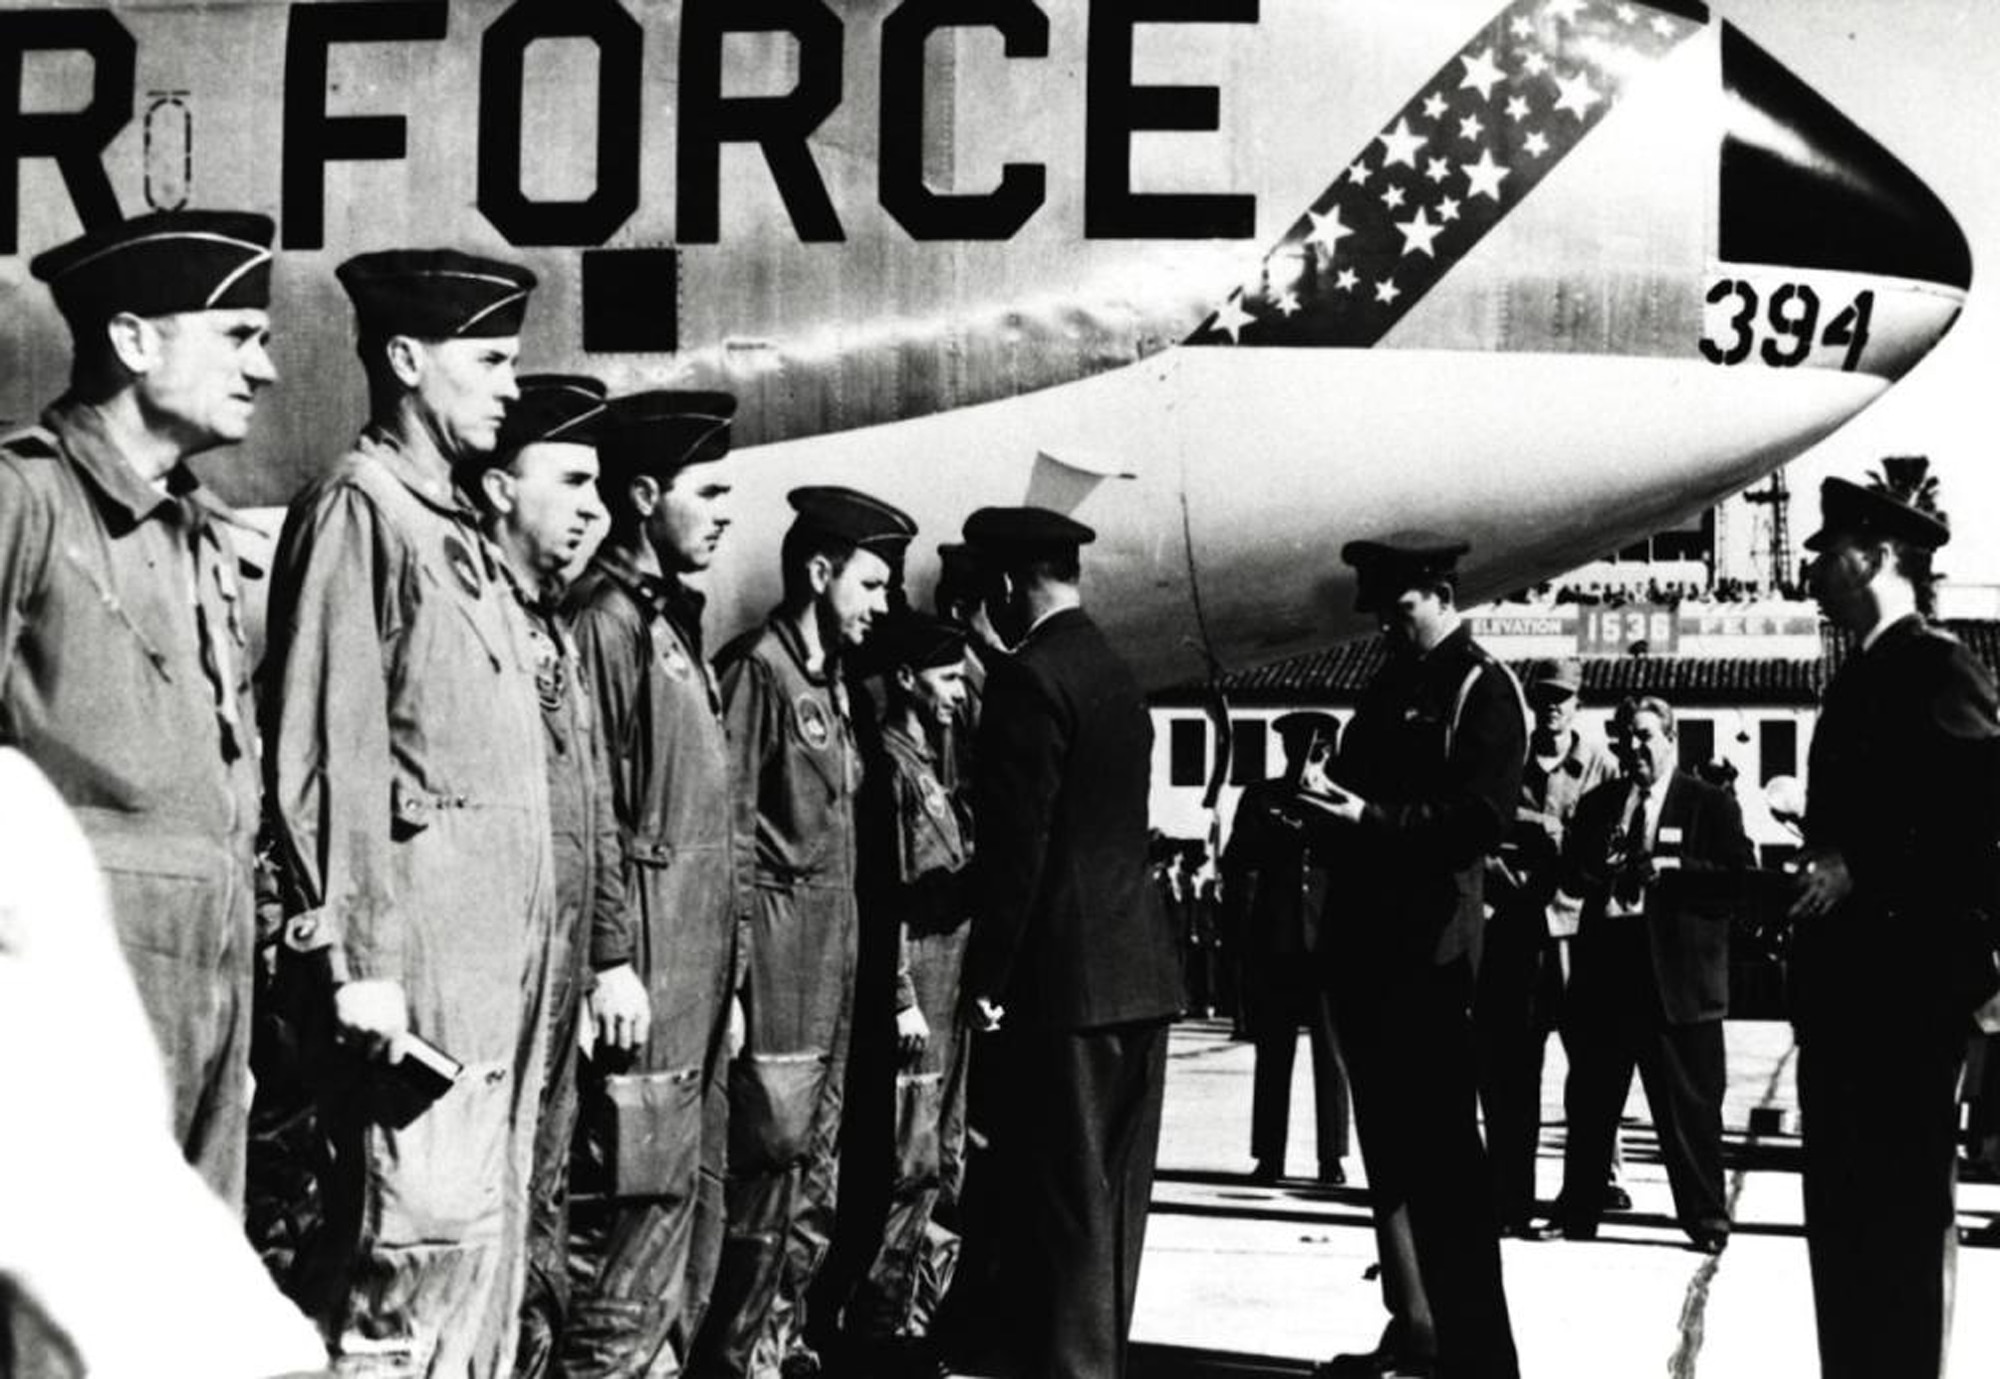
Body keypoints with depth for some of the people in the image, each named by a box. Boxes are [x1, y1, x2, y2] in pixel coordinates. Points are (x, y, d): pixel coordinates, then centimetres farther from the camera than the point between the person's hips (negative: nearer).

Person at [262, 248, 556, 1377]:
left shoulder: (458, 528, 18)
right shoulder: (358, 506, -8)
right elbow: (328, 755, -14)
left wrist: (527, 948, 15)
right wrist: (357, 961, -18)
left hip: (500, 944, 9)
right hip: (420, 948, -9)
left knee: (487, 1232, 12)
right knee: (429, 1236, -8)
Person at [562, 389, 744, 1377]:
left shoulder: (672, 618, 17)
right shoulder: (605, 618, -12)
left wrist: (721, 967, 18)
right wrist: (611, 961, -22)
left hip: (698, 963, 10)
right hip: (648, 963, -10)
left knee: (693, 1195, 14)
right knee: (647, 1199, -7)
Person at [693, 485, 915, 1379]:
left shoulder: (827, 681, 17)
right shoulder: (758, 669, -11)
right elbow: (728, 832, -16)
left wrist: (846, 962, 14)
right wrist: (734, 974, -19)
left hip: (832, 964, 9)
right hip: (780, 965, -9)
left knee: (816, 1177, 13)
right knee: (771, 1164, -6)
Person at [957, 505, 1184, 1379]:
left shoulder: (1030, 678, -13)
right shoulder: (1116, 675, 14)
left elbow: (1017, 843, -17)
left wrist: (985, 978, -12)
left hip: (1065, 977, -9)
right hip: (1139, 970, 9)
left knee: (1064, 1204, -4)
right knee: (1113, 1199, 14)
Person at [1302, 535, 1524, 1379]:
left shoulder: (1481, 690, -7)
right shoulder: (1388, 688, 17)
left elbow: (1483, 820, -17)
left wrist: (1371, 818, -23)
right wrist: (1325, 805, -1)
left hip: (1429, 947, -8)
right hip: (1367, 942, 8)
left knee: (1443, 1152, -5)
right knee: (1389, 1149, 15)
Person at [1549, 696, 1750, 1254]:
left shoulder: (1710, 804, 4)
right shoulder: (1597, 803, 16)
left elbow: (1740, 878, -5)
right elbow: (1568, 873, 15)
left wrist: (1675, 869, -15)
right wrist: (1593, 874, -6)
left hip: (1677, 973, -4)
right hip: (1604, 964, 4)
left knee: (1689, 1105, 1)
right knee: (1589, 1101, 9)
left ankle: (1706, 1219, 11)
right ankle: (1577, 1214, 19)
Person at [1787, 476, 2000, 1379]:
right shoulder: (1861, 678, 18)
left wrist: (1858, 871, -19)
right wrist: (1810, 873, 8)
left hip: (1907, 981, -9)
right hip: (1845, 980, 9)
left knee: (1905, 1202, -3)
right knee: (1842, 1204, 12)